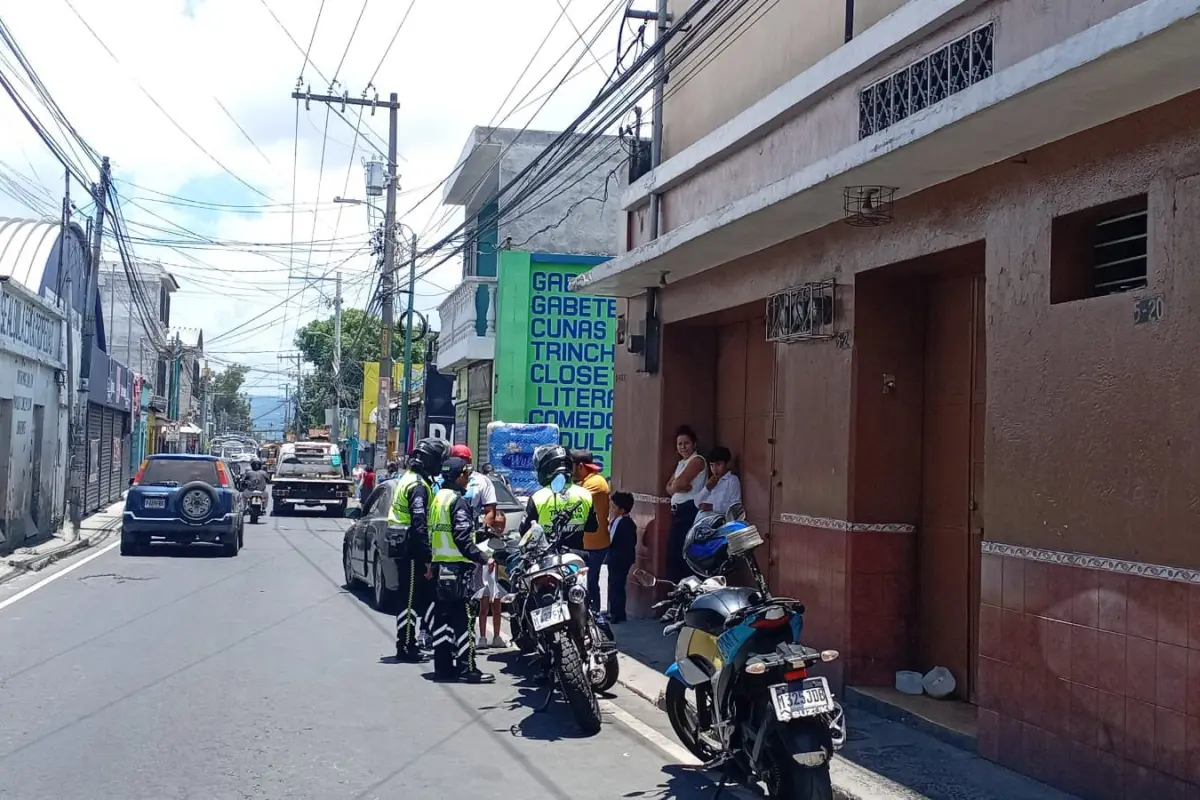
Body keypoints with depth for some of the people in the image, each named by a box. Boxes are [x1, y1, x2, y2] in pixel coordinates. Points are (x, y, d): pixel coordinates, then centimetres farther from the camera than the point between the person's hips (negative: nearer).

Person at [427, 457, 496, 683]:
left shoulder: (437, 498, 14)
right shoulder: (458, 501, -14)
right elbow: (462, 539, -20)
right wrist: (484, 559, -19)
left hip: (439, 565, 10)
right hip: (457, 567, -10)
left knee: (442, 617, 11)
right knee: (463, 618, -7)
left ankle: (443, 666, 15)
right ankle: (467, 668, -6)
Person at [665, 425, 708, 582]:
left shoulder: (697, 460, -5)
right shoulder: (681, 463, 23)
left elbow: (680, 483, -16)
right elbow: (669, 488, 14)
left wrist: (675, 486, 5)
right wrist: (679, 487, -7)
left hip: (690, 511, -9)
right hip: (677, 511, 9)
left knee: (685, 552, -12)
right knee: (673, 551, 8)